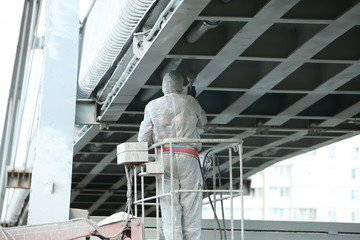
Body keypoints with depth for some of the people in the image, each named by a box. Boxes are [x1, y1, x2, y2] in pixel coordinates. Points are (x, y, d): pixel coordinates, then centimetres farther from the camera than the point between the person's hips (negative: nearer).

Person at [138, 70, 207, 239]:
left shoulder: (152, 106, 9)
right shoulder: (190, 102, 9)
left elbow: (143, 139, 8)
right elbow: (202, 122, 27)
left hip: (164, 157, 1)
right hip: (188, 157, -1)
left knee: (170, 208, -1)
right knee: (191, 208, -1)